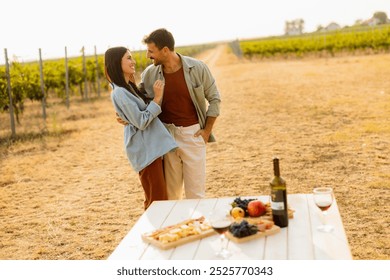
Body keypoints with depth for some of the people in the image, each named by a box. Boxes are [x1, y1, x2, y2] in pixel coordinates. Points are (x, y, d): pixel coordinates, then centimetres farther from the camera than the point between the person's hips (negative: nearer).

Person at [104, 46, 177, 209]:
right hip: (145, 150, -9)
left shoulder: (129, 87, 14)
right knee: (157, 201, -5)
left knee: (161, 198, 14)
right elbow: (141, 121, -18)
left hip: (153, 146, 9)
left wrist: (156, 95, 8)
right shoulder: (119, 93, -15)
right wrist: (157, 98, -15)